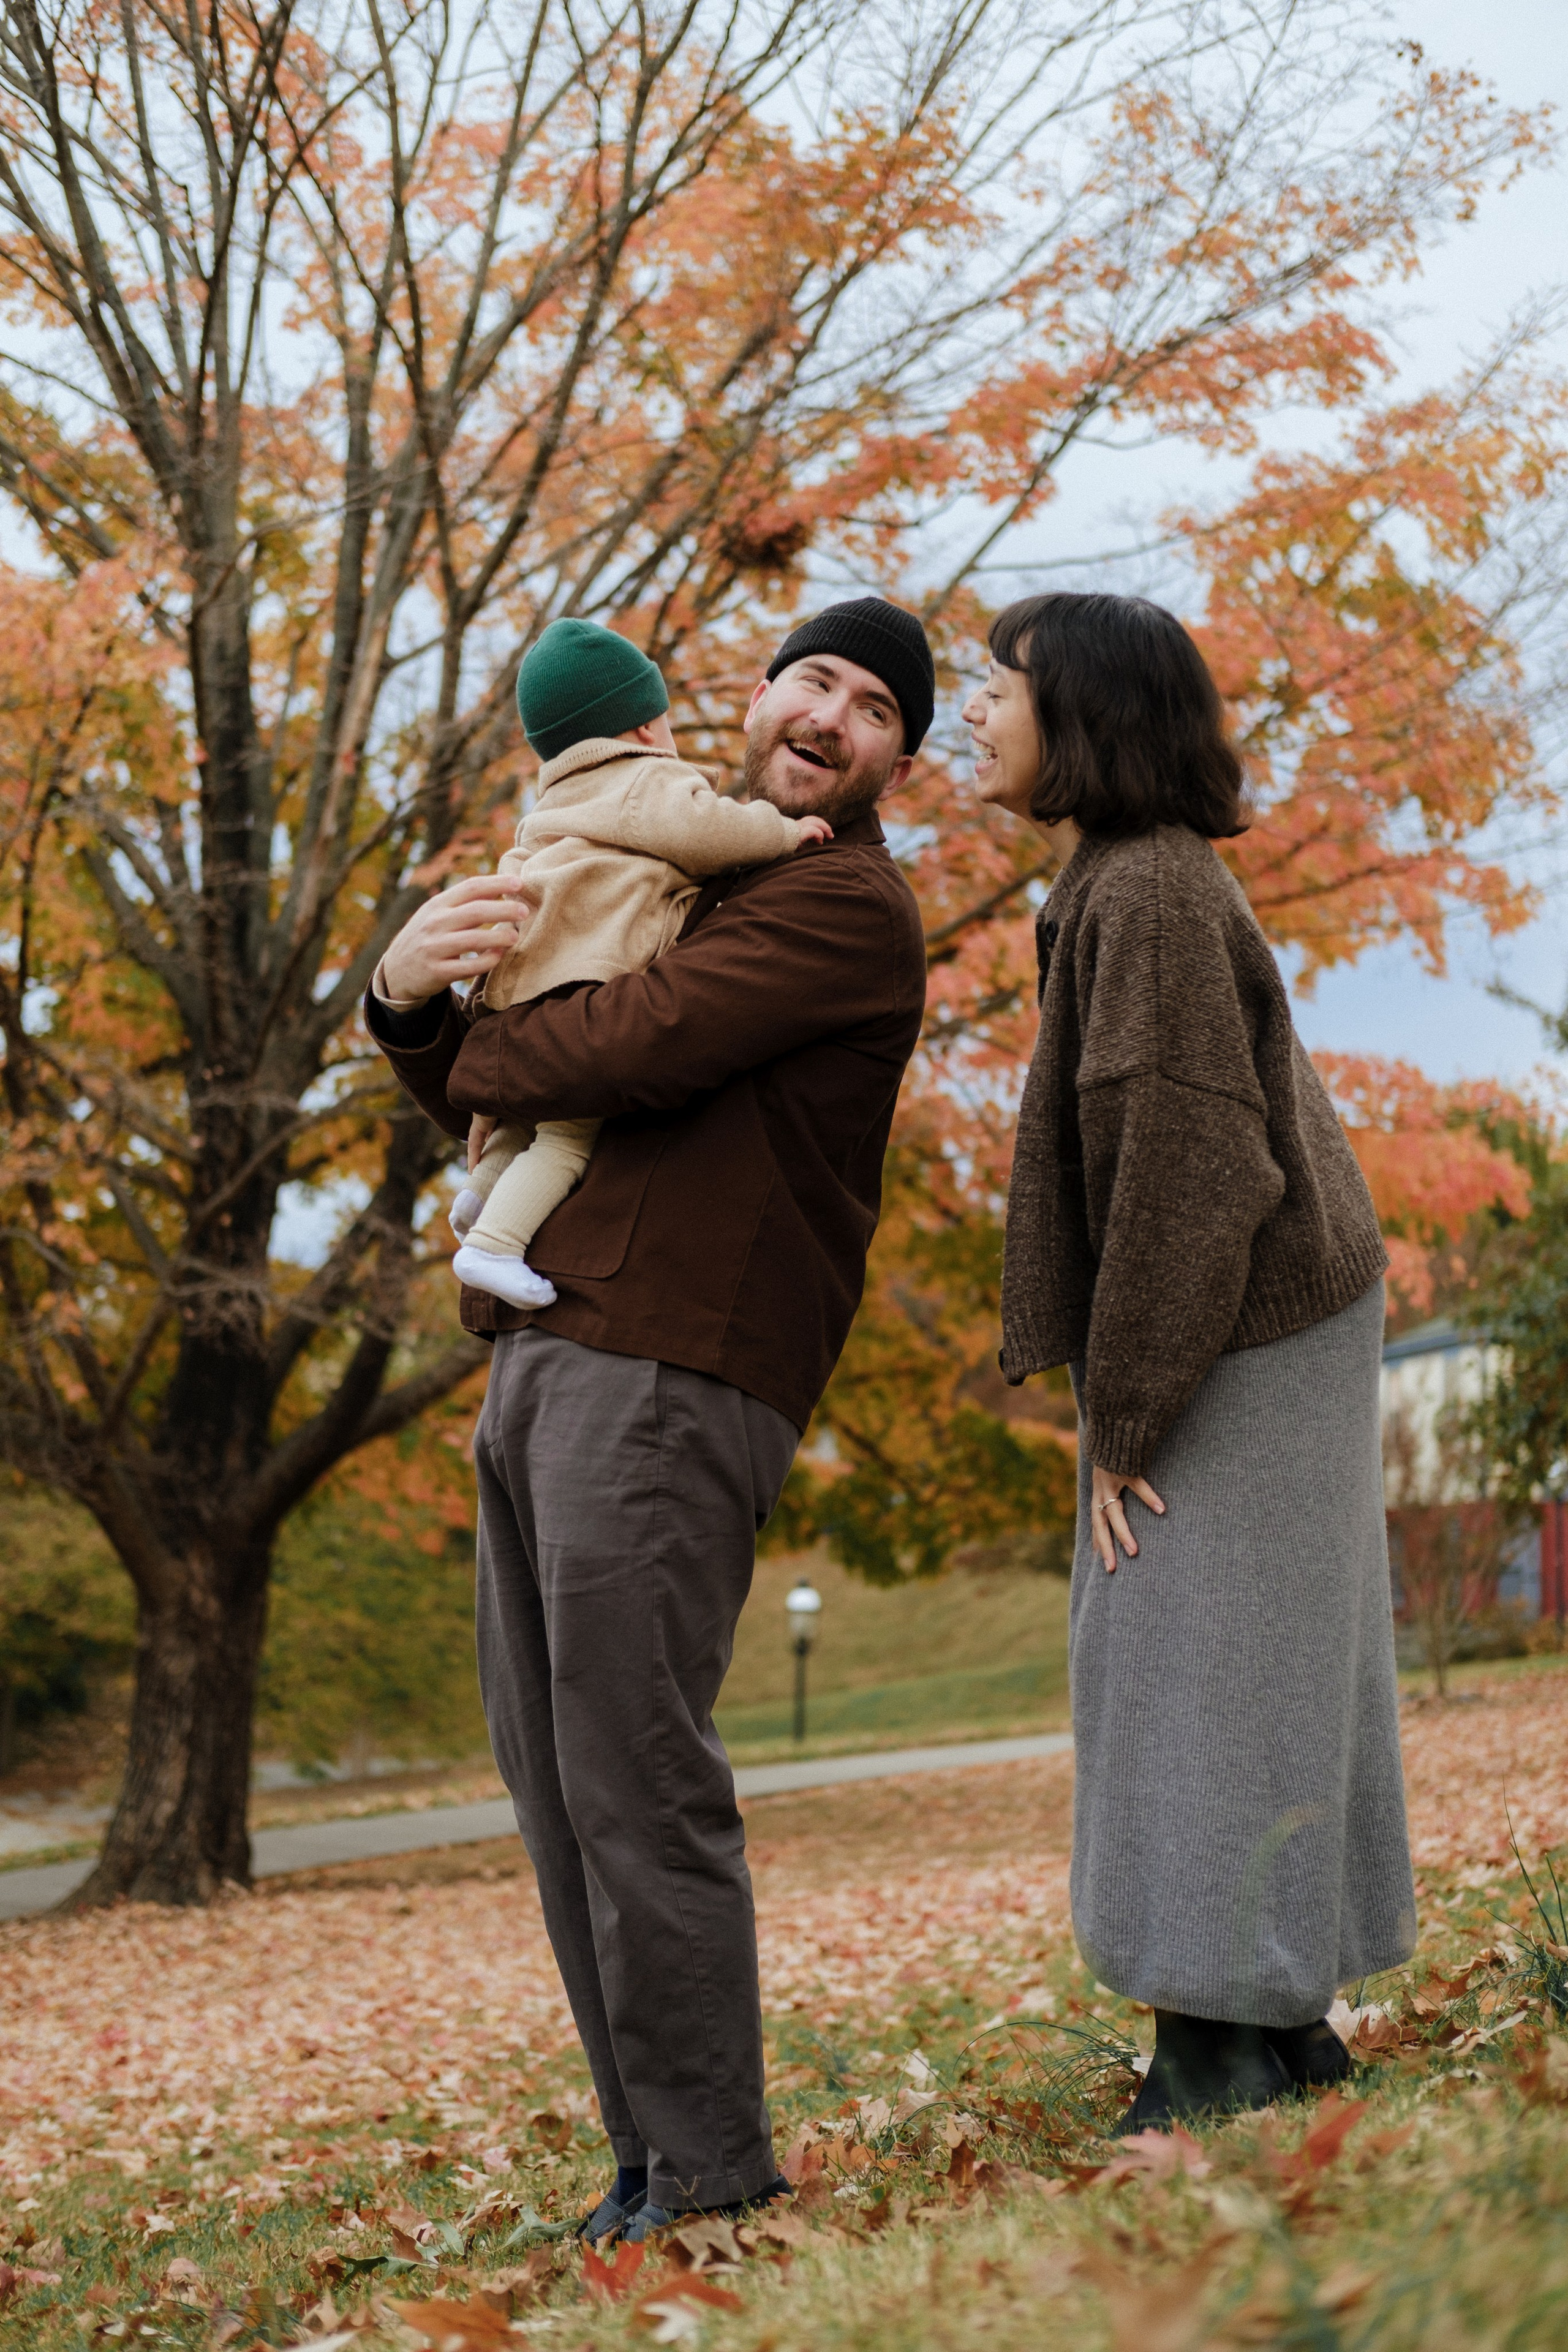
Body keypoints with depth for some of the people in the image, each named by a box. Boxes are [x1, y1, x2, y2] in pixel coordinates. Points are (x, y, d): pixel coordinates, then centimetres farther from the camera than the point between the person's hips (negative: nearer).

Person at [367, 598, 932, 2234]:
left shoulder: (846, 906, -3)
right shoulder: (682, 887, 27)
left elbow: (627, 1050, -17)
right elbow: (487, 1100, 21)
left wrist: (457, 1041, 4)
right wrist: (408, 986, -2)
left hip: (671, 1379, -9)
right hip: (540, 1364, 9)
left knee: (633, 1778, -11)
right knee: (553, 1784, 7)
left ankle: (708, 2176, -2)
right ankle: (654, 2152, 14)